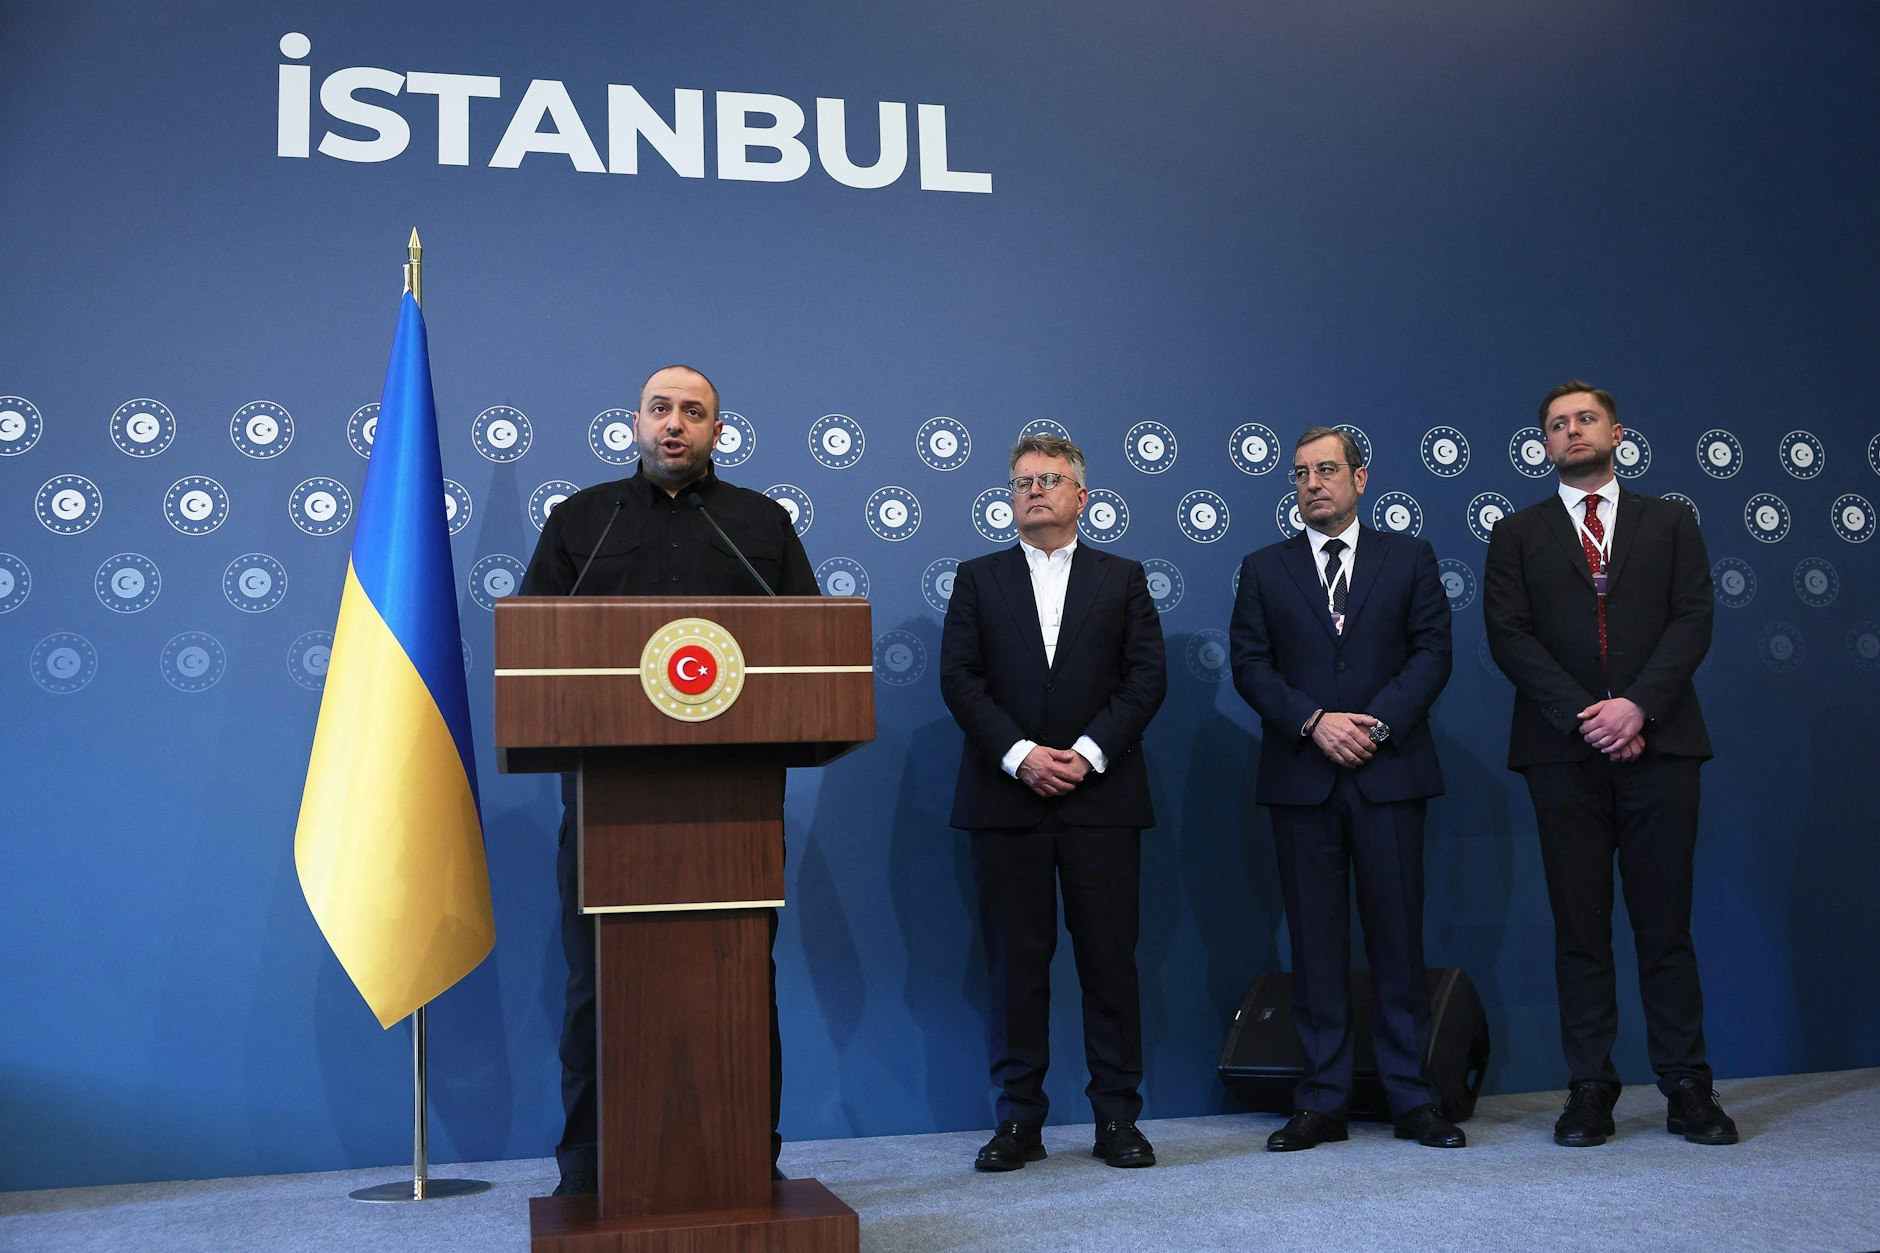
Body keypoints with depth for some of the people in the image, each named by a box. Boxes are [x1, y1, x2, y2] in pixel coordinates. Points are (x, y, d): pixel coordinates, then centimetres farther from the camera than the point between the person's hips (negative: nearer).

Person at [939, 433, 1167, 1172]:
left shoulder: (1122, 578, 11)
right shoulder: (978, 579, 11)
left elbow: (1147, 676, 2)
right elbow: (959, 679, 1)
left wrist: (1088, 752, -10)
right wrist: (1020, 755, -11)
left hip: (1101, 797, 0)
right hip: (1006, 798, 0)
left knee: (1110, 958, 2)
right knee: (1016, 962, 3)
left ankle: (1117, 1117, 11)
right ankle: (1019, 1120, 10)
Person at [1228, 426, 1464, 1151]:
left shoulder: (1409, 558, 10)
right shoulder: (1264, 569, 11)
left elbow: (1432, 651, 2)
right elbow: (1249, 664, 3)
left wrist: (1376, 723, -11)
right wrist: (1314, 722, -11)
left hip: (1389, 770, -1)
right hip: (1301, 777, 1)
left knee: (1397, 932, 1)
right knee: (1314, 939, 3)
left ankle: (1412, 1099, 10)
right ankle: (1322, 1101, 10)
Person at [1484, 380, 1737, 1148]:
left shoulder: (1671, 524, 13)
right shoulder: (1518, 535, 11)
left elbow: (1693, 622, 2)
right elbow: (1509, 637, 0)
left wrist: (1637, 704, -13)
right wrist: (1585, 715, -12)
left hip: (1658, 744, 0)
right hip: (1564, 753, 0)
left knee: (1665, 921, 2)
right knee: (1579, 926, 2)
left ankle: (1686, 1089, 8)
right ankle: (1591, 1090, 8)